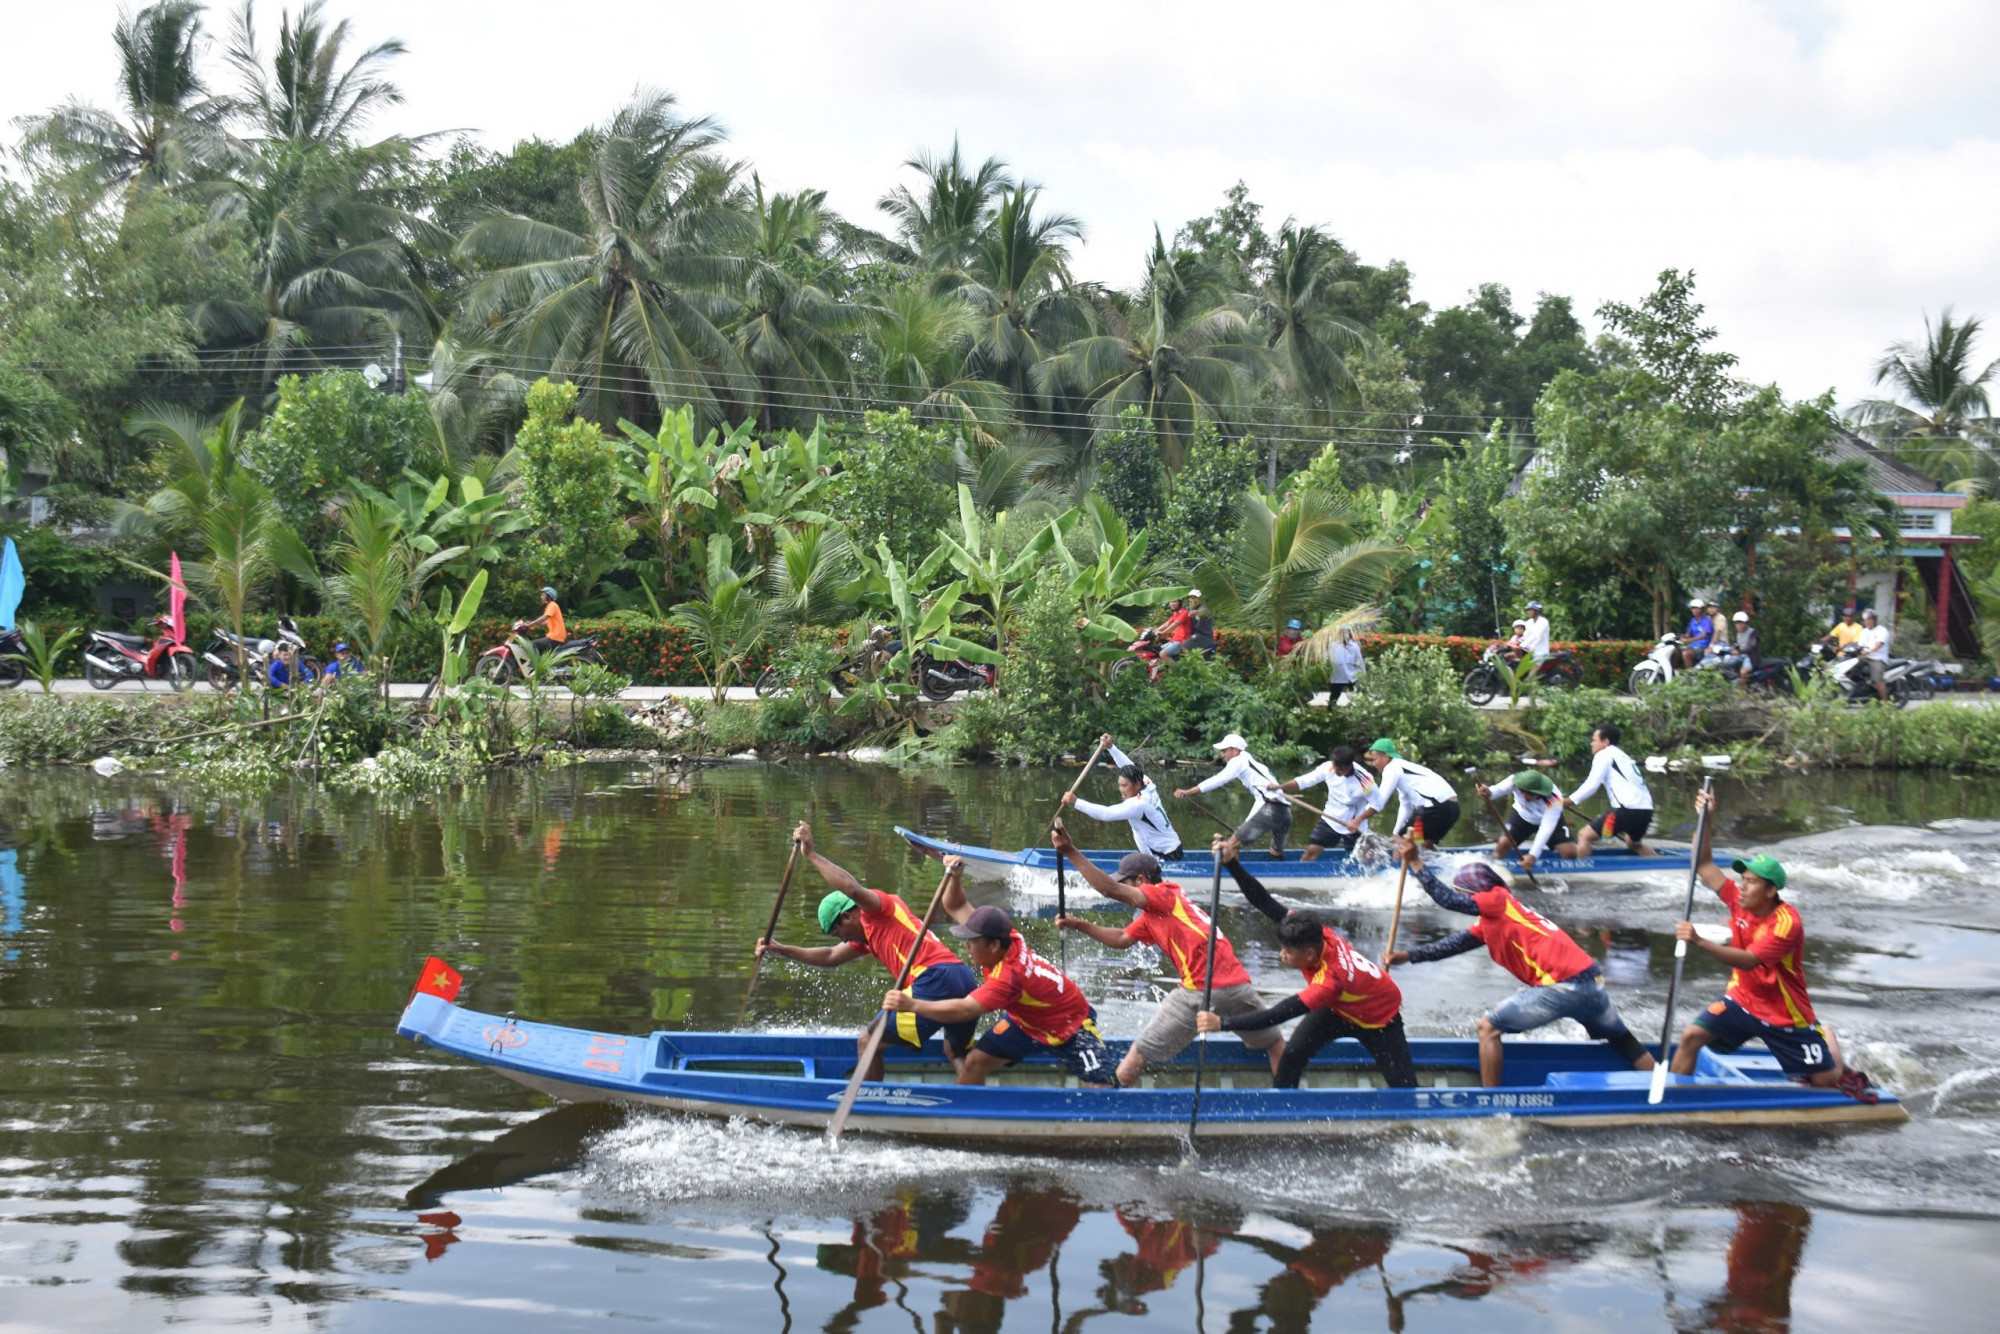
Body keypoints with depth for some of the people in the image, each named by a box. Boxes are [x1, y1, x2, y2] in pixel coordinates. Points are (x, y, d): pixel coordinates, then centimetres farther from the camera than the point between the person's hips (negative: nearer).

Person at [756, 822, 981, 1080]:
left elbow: (853, 889, -17)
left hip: (936, 979, -10)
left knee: (868, 1042, 2)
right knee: (956, 1053, 32)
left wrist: (811, 855, -11)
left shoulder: (879, 909, 5)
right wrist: (782, 950, 38)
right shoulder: (868, 936, 32)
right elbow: (830, 957, 40)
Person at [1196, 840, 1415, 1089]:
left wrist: (1222, 1024, -47)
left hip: (1379, 1020, -7)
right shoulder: (1318, 934, -25)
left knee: (1404, 1089, -8)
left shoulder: (1331, 980, -43)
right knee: (1292, 1054, -10)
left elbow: (1279, 1015, -44)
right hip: (1339, 1008, 7)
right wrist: (1232, 864, -36)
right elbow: (1266, 903, -26)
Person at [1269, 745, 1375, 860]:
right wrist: (1279, 787, -20)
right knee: (1311, 851, -2)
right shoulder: (1329, 768, -18)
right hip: (1330, 819, 3)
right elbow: (1303, 781, -12)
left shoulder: (1364, 780, -26)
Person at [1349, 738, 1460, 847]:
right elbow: (1405, 806, 27)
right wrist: (1397, 834, 25)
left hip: (1438, 808, -10)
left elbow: (1379, 800, -13)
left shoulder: (1391, 768, -4)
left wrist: (1357, 820, -10)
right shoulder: (1402, 766, 25)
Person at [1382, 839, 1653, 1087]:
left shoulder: (1499, 899, -1)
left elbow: (1450, 901, -11)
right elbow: (1456, 944, 19)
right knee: (1622, 1040, 27)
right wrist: (1408, 956, 15)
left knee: (1488, 1027, 0)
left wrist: (1416, 863, -6)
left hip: (1563, 988, -10)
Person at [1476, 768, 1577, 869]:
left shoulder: (1554, 800, -38)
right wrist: (1489, 793, -77)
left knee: (1570, 852, -16)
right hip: (1522, 815, 1)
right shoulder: (1516, 782, -34)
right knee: (1504, 842, -20)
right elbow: (1499, 789, -52)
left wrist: (1533, 856, -52)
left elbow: (1546, 828, -43)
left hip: (1550, 819, -1)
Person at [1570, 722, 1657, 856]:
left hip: (1628, 809, -9)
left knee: (1584, 836, -6)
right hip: (1646, 810, 9)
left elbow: (1591, 786, -7)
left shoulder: (1604, 754, 3)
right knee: (1634, 843, 35)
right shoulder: (1623, 756, 28)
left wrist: (1566, 802, -2)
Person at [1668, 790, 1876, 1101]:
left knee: (1825, 1080, 3)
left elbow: (1748, 960, -38)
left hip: (1785, 1015, -5)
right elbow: (1703, 865, -5)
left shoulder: (1787, 923, -27)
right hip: (1742, 1001, 5)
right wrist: (1706, 819, -18)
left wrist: (1699, 942, -49)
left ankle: (1829, 1044, 36)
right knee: (1691, 1036, -14)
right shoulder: (1740, 901, -8)